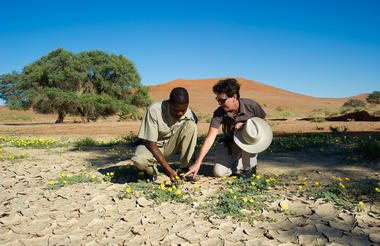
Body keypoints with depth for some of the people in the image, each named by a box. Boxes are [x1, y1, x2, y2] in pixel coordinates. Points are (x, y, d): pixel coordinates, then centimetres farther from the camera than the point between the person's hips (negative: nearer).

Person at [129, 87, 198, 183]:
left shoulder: (189, 115, -18)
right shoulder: (154, 110, -28)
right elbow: (151, 144, -26)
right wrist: (169, 170, -32)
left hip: (170, 145, 3)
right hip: (152, 146, -3)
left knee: (191, 125, -23)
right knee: (139, 160, -39)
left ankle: (185, 168, -14)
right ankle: (152, 170, 0)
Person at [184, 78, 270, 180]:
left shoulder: (251, 105, -22)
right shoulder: (218, 113, -20)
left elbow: (264, 123, -5)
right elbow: (210, 138, -23)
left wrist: (245, 125, -25)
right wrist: (197, 163, -30)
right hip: (230, 144, 1)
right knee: (219, 172, -19)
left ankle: (249, 166, -10)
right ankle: (241, 162, 11)